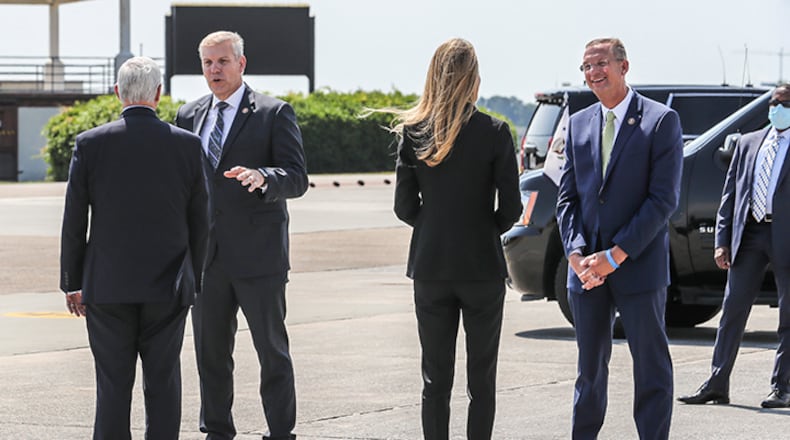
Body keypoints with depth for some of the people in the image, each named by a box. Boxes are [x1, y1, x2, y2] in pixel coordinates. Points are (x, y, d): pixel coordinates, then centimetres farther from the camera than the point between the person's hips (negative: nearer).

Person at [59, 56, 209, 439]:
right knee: (163, 383, 5)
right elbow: (199, 221, 3)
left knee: (113, 384, 3)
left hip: (107, 286, -1)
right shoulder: (187, 145, -1)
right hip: (168, 287, 1)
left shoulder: (90, 144, -4)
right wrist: (192, 280, 14)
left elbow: (74, 221, -1)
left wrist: (72, 282, 8)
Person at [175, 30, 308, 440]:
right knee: (210, 350, 10)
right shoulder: (189, 116, 12)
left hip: (257, 253, -4)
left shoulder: (274, 113, -2)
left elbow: (297, 178, -8)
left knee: (272, 351, 1)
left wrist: (262, 177, -29)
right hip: (206, 254, 4)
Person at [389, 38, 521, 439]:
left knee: (435, 380, 8)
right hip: (482, 266, -2)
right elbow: (510, 207, -7)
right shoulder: (494, 132, -8)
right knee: (481, 380, 5)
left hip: (430, 267, 2)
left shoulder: (412, 132, -2)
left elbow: (405, 207, 0)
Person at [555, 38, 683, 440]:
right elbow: (567, 197, 10)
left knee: (651, 368, 0)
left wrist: (616, 256, -15)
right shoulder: (579, 124, 12)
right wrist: (576, 254, -7)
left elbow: (664, 199, -11)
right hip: (586, 269, 5)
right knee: (590, 367, 10)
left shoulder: (661, 121, -5)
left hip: (639, 267, -5)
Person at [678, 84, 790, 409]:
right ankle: (717, 384, 5)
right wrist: (722, 241, 5)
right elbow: (730, 194, 13)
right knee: (733, 310, 3)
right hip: (748, 235, 4)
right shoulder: (748, 143, 14)